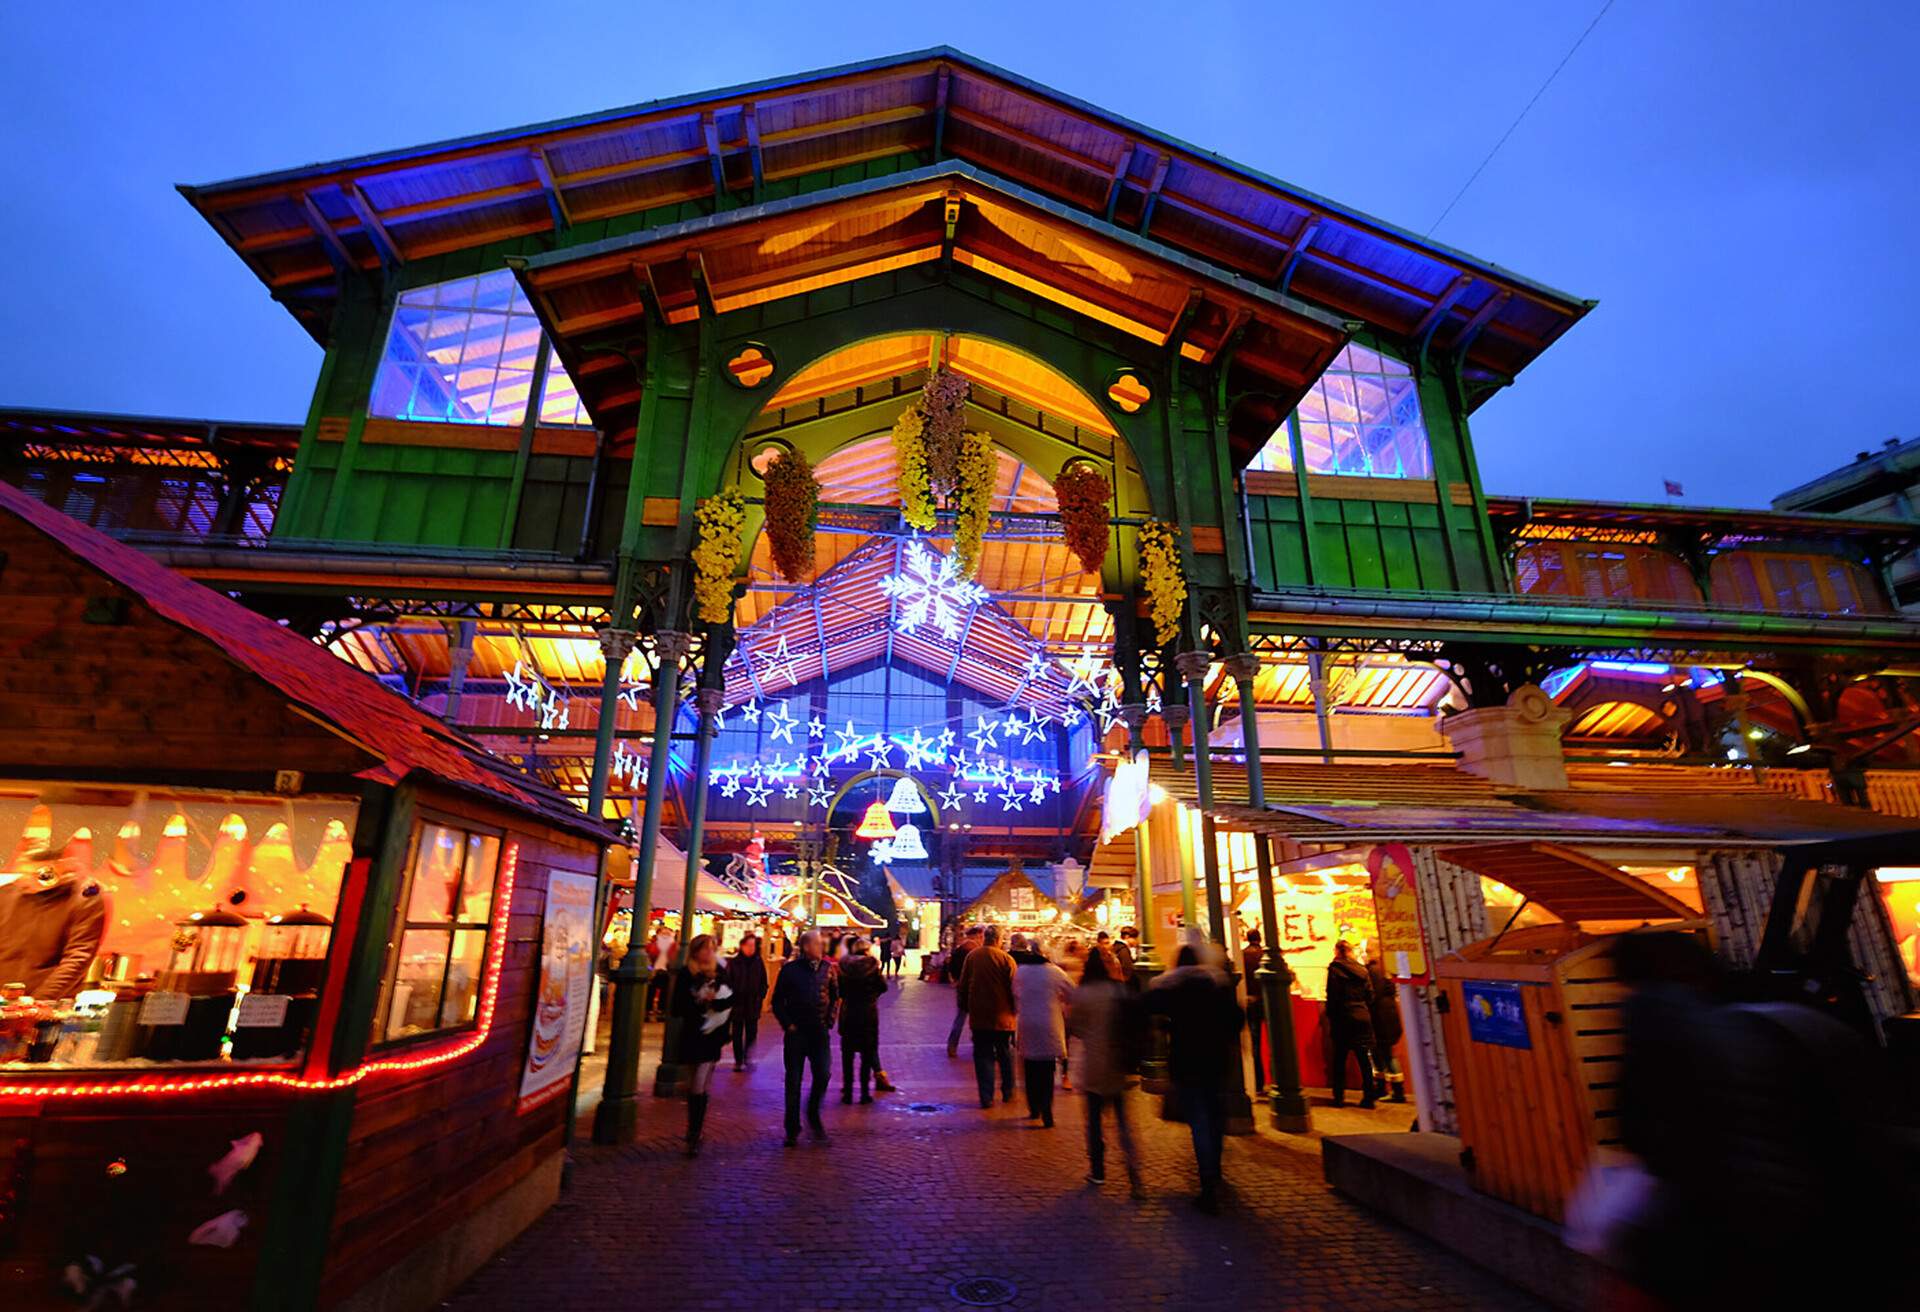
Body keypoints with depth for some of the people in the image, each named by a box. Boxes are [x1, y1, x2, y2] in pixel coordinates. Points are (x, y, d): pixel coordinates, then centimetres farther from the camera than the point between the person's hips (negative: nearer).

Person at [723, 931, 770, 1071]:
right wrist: (731, 998, -11)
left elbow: (763, 982, 8)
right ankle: (738, 1061, 19)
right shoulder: (733, 961, -7)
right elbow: (727, 981, -6)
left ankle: (747, 1058, 19)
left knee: (751, 1033, 4)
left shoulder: (759, 961, 0)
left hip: (753, 1004, 2)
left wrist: (761, 996, -2)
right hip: (737, 1003, -1)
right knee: (737, 1033, 8)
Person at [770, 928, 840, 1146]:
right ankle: (792, 1130, 19)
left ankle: (813, 1116, 22)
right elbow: (777, 1001, 1)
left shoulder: (828, 968, 3)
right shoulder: (790, 969, -5)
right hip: (796, 1032, -2)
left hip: (820, 1032, 2)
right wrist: (788, 1024, -5)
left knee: (823, 1075, -4)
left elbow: (835, 996, 14)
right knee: (793, 1081, 6)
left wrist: (830, 1020, 5)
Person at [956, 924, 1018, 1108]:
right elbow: (1014, 988, -8)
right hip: (1002, 1016, -2)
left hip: (978, 1016, 2)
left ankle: (986, 1097, 7)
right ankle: (1008, 1093, 25)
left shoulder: (972, 956, -3)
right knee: (1005, 1055, 16)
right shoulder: (1006, 959, -13)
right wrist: (1014, 1010, 7)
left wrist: (965, 1007, 18)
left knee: (983, 1056, 9)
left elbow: (963, 986, 5)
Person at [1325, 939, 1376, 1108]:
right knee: (1365, 1059, 8)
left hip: (1343, 1019, -3)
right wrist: (1366, 1013, 16)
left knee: (1339, 1059, 6)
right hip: (1363, 1018, 3)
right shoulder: (1362, 969, 5)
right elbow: (1370, 996, 6)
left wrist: (1330, 1018, -1)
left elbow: (1332, 997, -9)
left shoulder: (1335, 969, -7)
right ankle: (1368, 1097, 8)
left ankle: (1339, 1097, 8)